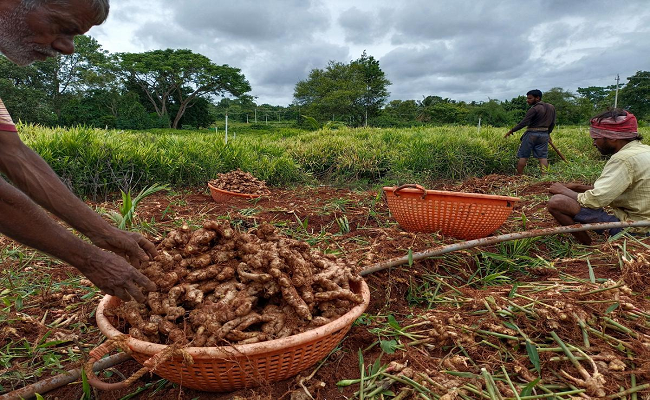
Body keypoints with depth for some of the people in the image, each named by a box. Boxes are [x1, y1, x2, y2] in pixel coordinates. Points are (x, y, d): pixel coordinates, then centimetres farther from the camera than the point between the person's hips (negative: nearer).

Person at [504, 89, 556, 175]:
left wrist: (511, 131, -11)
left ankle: (519, 176, 3)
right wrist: (548, 133, 28)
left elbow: (523, 123, -17)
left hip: (532, 134, -6)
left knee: (523, 156, 1)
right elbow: (553, 123, 15)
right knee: (543, 157, 4)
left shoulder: (534, 109, -14)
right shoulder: (551, 107, 10)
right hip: (544, 135, 7)